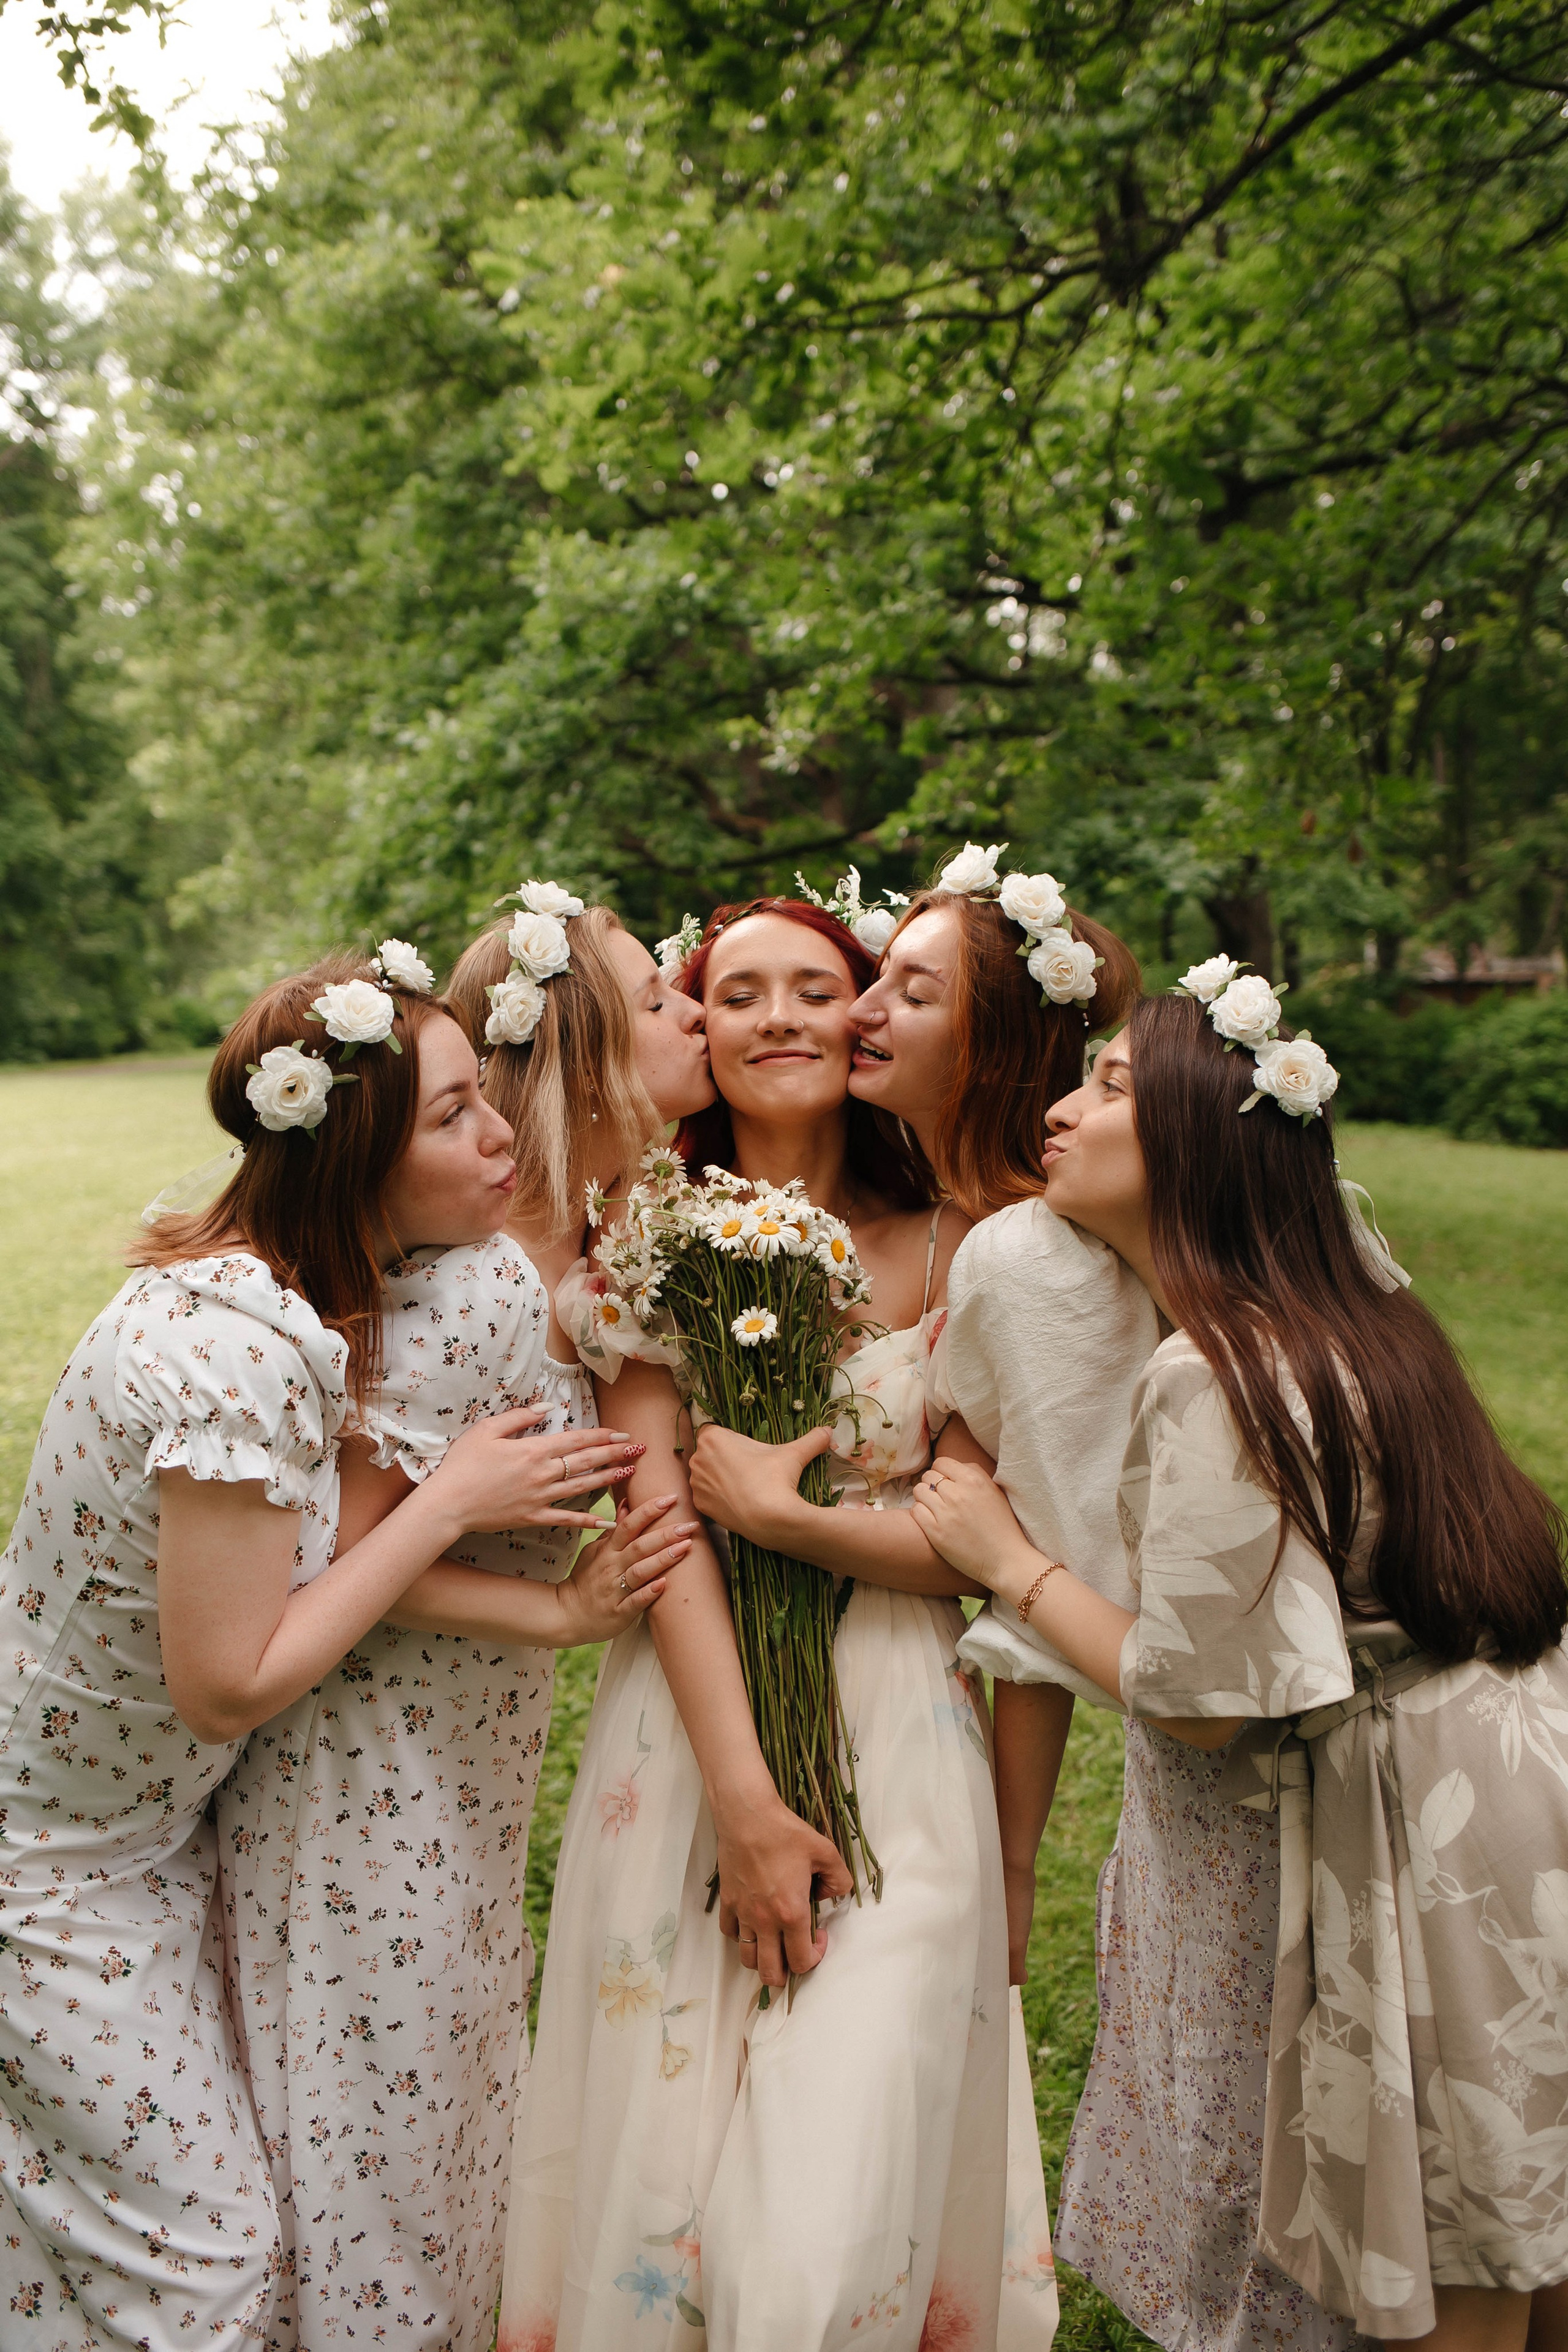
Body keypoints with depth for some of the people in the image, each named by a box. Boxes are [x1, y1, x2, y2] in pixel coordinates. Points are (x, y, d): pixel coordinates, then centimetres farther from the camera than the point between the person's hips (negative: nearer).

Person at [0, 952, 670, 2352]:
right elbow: (231, 1685, -28)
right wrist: (452, 1500, -24)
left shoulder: (301, 1293, -5)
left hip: (147, 1822, 8)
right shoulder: (238, 1352, -33)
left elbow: (340, 1562, 0)